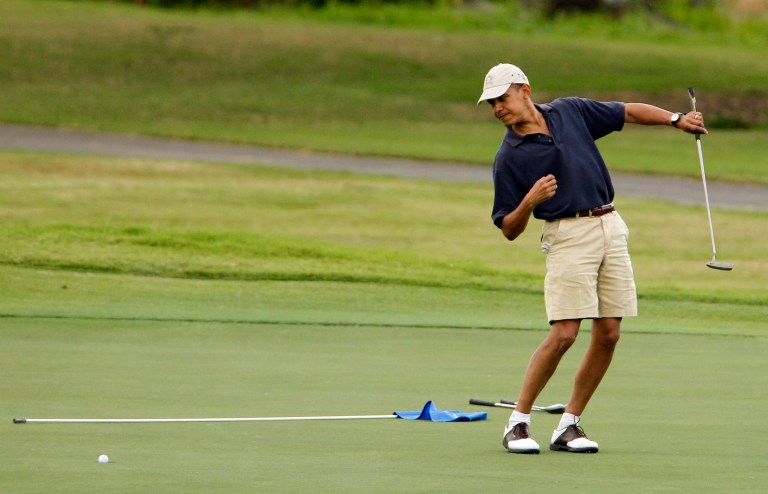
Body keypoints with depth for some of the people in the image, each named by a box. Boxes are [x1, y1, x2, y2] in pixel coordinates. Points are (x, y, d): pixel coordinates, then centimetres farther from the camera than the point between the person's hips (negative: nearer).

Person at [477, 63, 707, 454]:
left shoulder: (570, 112, 9)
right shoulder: (509, 158, -3)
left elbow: (629, 112, 19)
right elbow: (509, 230, -3)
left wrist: (676, 119, 7)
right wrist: (529, 202, -21)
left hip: (611, 228, 5)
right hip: (568, 235, -5)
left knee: (608, 333, 1)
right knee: (563, 334, -16)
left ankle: (568, 425, 9)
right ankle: (518, 422, -4)